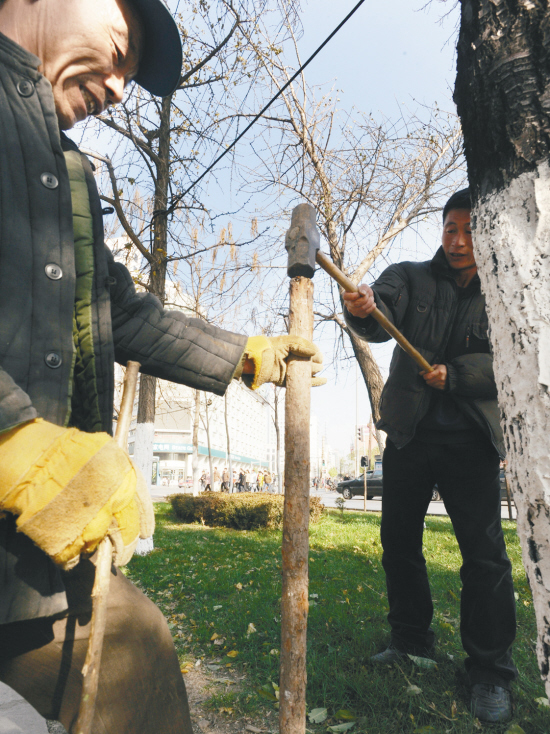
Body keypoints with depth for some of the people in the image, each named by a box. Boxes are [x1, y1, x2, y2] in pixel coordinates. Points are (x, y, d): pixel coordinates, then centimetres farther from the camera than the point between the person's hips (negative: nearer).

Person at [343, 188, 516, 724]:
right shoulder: (412, 278, 4)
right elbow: (382, 317, -16)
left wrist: (456, 374, -16)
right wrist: (363, 309, -38)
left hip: (471, 439, -2)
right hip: (409, 432, 2)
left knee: (484, 550, -2)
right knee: (398, 539, 11)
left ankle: (490, 669, 17)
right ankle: (412, 639, 32)